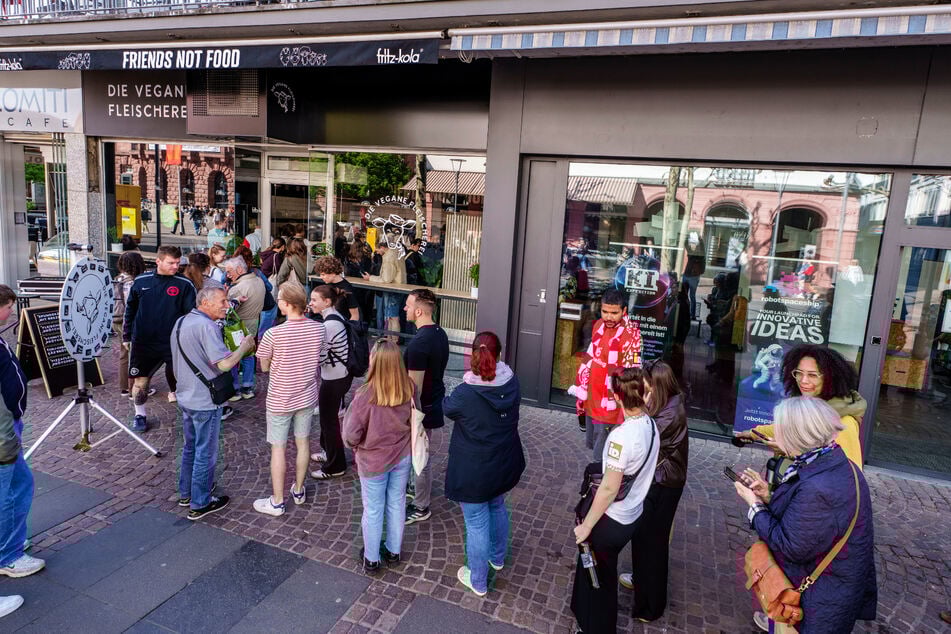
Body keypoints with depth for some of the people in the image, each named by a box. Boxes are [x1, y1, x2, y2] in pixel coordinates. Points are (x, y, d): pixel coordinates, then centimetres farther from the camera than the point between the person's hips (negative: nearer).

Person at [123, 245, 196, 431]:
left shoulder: (185, 284, -6)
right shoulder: (141, 281, 2)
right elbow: (130, 310, 12)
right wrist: (126, 336, 13)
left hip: (174, 343, -2)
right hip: (143, 342, 2)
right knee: (140, 380, 9)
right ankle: (140, 415, 28)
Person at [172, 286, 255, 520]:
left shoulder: (181, 322, 7)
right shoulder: (206, 326, -23)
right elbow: (225, 363, -29)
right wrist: (245, 345, -15)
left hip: (185, 397, 9)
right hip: (205, 402, -9)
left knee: (190, 446, 24)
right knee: (205, 453, 4)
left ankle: (185, 492, 38)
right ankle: (199, 504, 16)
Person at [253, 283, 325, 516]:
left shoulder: (273, 334, -23)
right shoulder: (318, 328, -11)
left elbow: (264, 367, -8)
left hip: (280, 400, -4)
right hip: (307, 396, 4)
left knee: (278, 449, 9)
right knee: (303, 443, 18)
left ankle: (277, 502, 22)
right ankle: (298, 490, 36)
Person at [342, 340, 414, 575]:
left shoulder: (365, 395, -29)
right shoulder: (408, 390, -16)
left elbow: (350, 434, -21)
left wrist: (356, 445, 0)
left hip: (373, 462, -3)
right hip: (403, 457, 4)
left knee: (373, 510, 16)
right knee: (397, 505, 21)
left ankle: (371, 559, 35)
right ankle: (393, 552, 40)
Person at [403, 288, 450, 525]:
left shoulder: (418, 344, -28)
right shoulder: (440, 334, 1)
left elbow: (415, 387, -25)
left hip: (422, 407, -9)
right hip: (435, 401, 9)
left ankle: (421, 508, 22)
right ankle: (422, 488, 45)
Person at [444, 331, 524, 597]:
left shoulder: (465, 394, -27)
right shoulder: (512, 382, -13)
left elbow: (447, 408, -5)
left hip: (473, 471, -6)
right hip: (504, 465, 6)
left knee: (477, 523, 11)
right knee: (497, 507, 29)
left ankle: (478, 581, 30)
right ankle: (497, 557, 52)